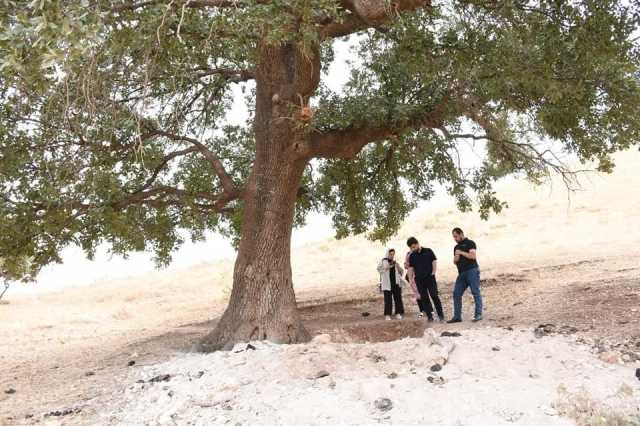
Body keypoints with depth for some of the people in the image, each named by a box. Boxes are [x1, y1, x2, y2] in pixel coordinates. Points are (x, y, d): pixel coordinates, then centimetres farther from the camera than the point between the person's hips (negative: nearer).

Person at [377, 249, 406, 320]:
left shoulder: (395, 262, 14)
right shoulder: (383, 261, 2)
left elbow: (401, 272, 14)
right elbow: (379, 269, -12)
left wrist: (398, 266, -6)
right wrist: (388, 267, -21)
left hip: (396, 283, 4)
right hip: (387, 284, -4)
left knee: (398, 298, 2)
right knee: (388, 299, -6)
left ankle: (398, 313, 12)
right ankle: (387, 315, 0)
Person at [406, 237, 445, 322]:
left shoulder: (428, 251, 2)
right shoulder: (412, 256, 9)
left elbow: (434, 262, 4)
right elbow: (411, 268, 10)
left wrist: (433, 273, -4)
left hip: (430, 277, -3)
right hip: (419, 280, 3)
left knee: (434, 296, -8)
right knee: (424, 298, 1)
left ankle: (441, 314, 2)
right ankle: (430, 316, 6)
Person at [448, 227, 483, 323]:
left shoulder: (470, 243, 0)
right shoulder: (456, 247, 21)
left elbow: (473, 256, -13)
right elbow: (455, 261, 23)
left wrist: (461, 252, -9)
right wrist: (456, 258, 1)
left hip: (472, 271, -7)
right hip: (462, 273, 7)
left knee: (475, 292, -5)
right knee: (456, 294, 2)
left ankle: (478, 314, -1)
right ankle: (457, 316, 5)